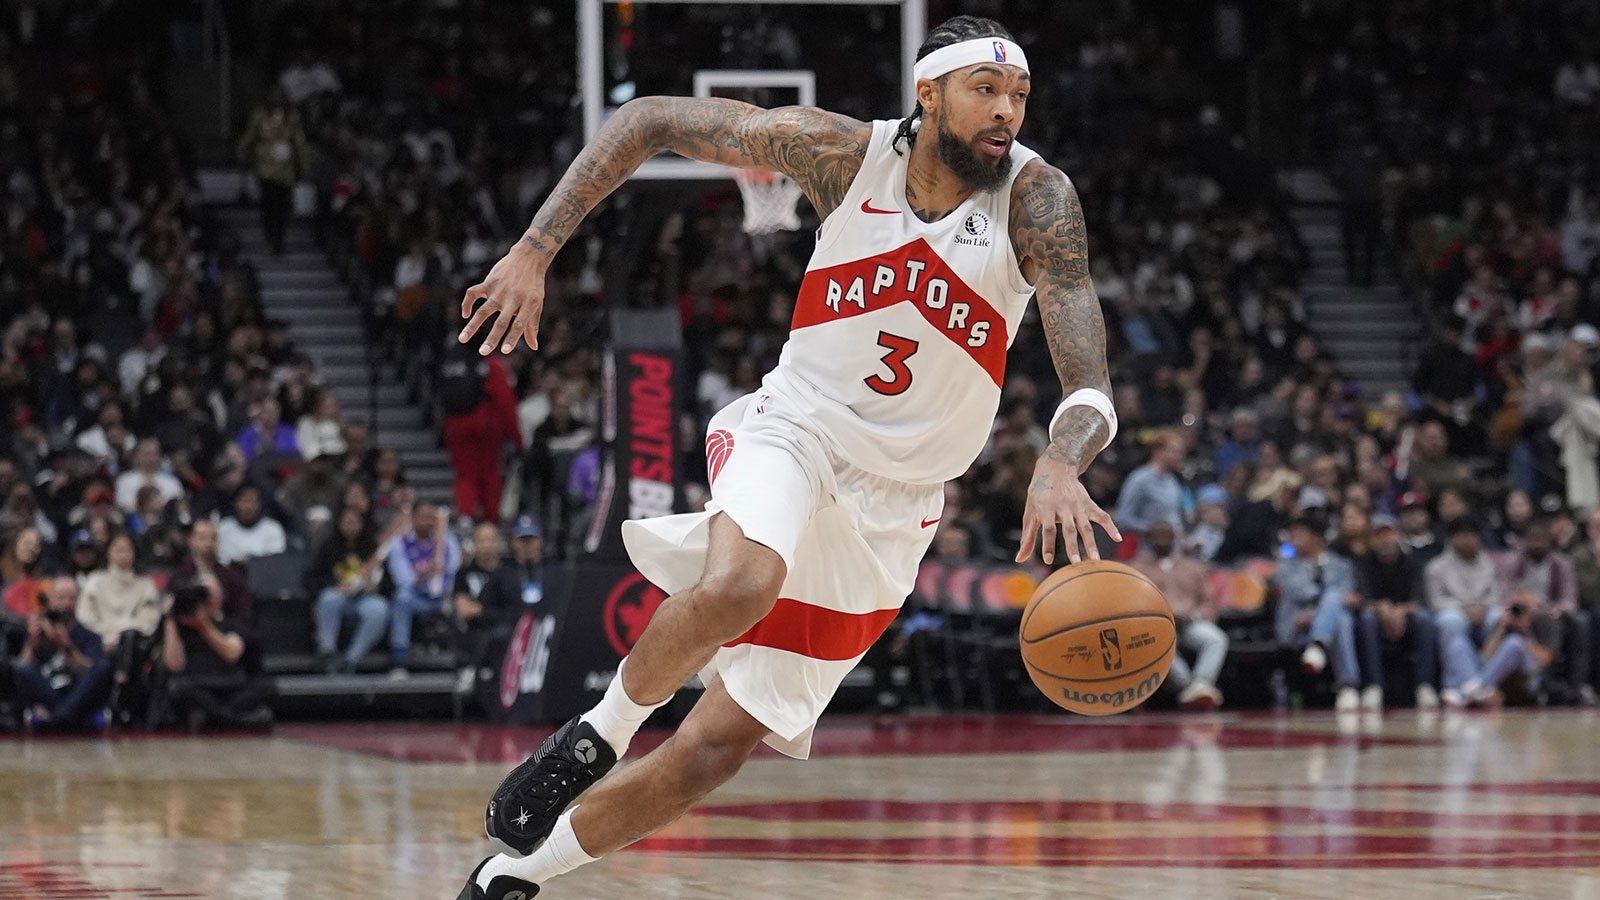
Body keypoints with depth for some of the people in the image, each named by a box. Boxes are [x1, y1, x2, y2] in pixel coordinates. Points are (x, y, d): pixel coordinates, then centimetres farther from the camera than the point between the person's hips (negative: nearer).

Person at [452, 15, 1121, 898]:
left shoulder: (1035, 198, -15)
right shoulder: (847, 153, -13)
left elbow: (1088, 383, -25)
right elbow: (647, 121, -4)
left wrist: (1058, 466, -48)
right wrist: (534, 253, -14)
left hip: (891, 508, 1)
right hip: (795, 429, -1)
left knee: (713, 750, 0)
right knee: (737, 586, -38)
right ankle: (598, 733, -10)